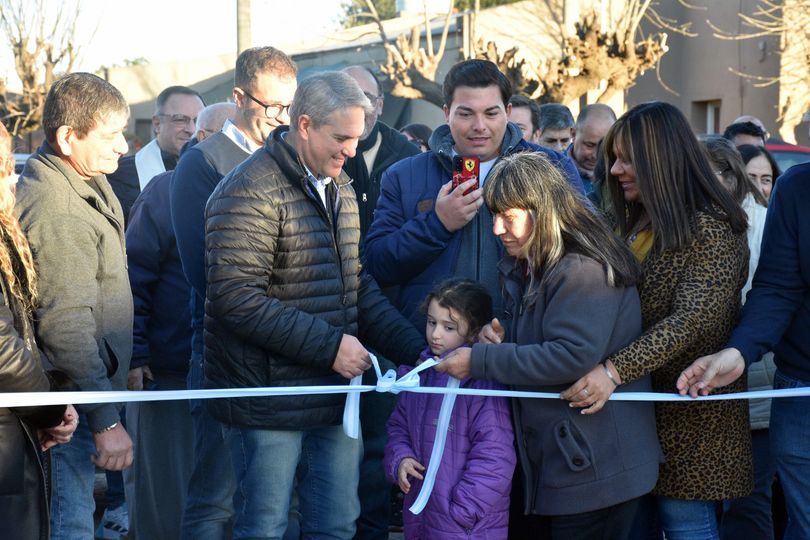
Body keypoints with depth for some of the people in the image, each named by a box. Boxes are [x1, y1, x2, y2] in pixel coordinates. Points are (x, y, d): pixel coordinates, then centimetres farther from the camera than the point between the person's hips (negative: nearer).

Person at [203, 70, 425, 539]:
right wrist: (329, 345, -21)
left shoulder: (340, 188, 13)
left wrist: (418, 349, 2)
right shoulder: (250, 193, -14)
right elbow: (236, 298, -22)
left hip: (334, 393, 8)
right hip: (269, 398, -7)